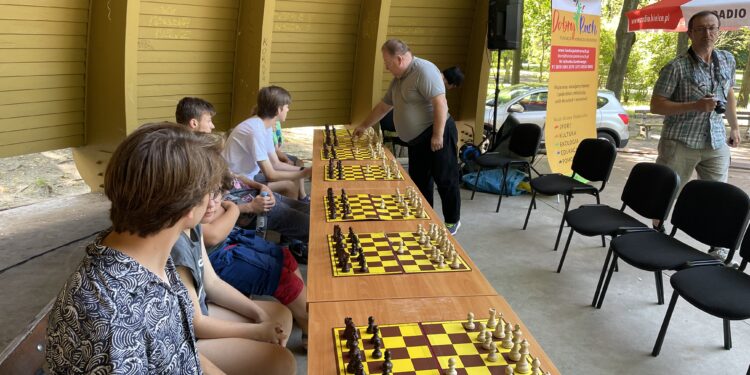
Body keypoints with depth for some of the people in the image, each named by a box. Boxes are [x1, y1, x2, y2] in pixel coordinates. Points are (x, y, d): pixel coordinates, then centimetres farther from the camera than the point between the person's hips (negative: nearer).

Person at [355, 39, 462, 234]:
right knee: (419, 182, 14)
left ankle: (452, 221, 17)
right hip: (417, 140, 9)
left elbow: (440, 103, -24)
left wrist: (438, 135, -26)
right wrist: (364, 126, 28)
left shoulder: (424, 71, -17)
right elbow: (383, 106, 24)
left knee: (445, 180, 3)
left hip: (436, 137, -9)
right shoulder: (398, 79, 13)